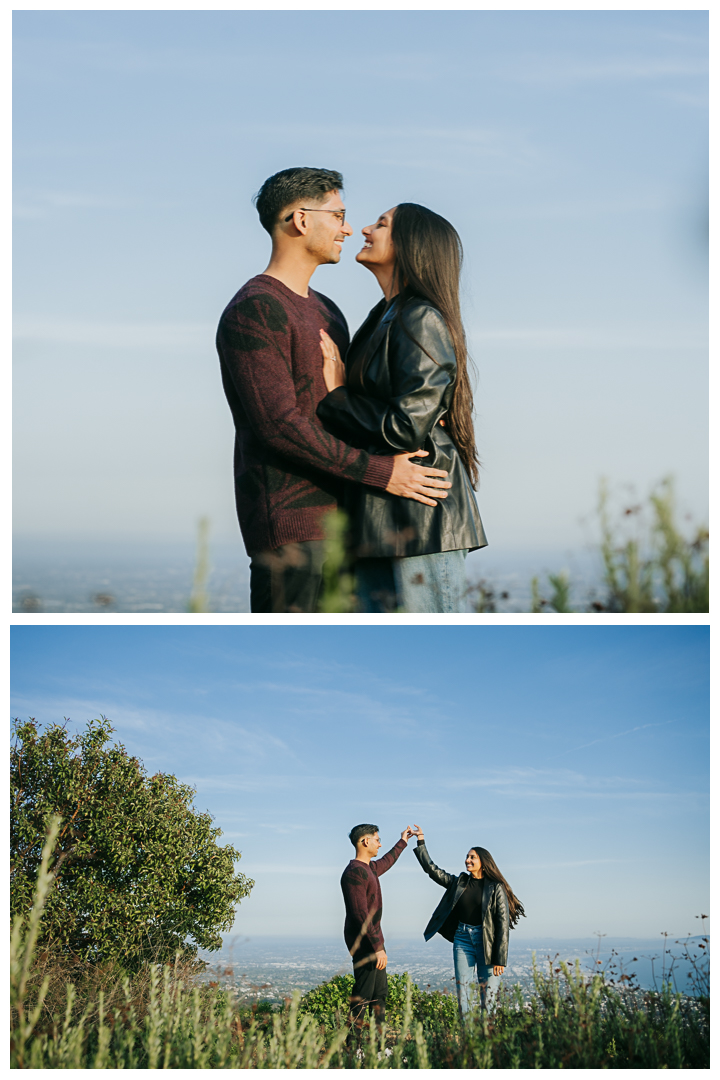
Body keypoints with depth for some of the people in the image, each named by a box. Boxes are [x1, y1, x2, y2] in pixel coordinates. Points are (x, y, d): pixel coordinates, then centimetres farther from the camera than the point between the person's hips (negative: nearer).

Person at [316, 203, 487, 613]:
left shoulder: (421, 321, -11)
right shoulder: (383, 319, 18)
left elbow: (407, 427, -18)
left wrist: (337, 396, -7)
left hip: (419, 516, -9)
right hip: (378, 518, 10)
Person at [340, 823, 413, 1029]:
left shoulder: (369, 868, 13)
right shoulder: (355, 873, -19)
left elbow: (385, 863, 40)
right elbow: (361, 914, -24)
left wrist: (402, 842, 49)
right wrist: (378, 947, -26)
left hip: (373, 938, 10)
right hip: (363, 942, -10)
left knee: (380, 992, 12)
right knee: (363, 994, -10)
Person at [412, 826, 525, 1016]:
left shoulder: (496, 888, -5)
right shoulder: (459, 883, 9)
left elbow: (503, 924, -7)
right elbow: (432, 869, 17)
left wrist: (500, 959, -12)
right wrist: (421, 842, 12)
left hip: (487, 942, -4)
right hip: (462, 938, 4)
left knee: (488, 996, -6)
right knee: (462, 991, -1)